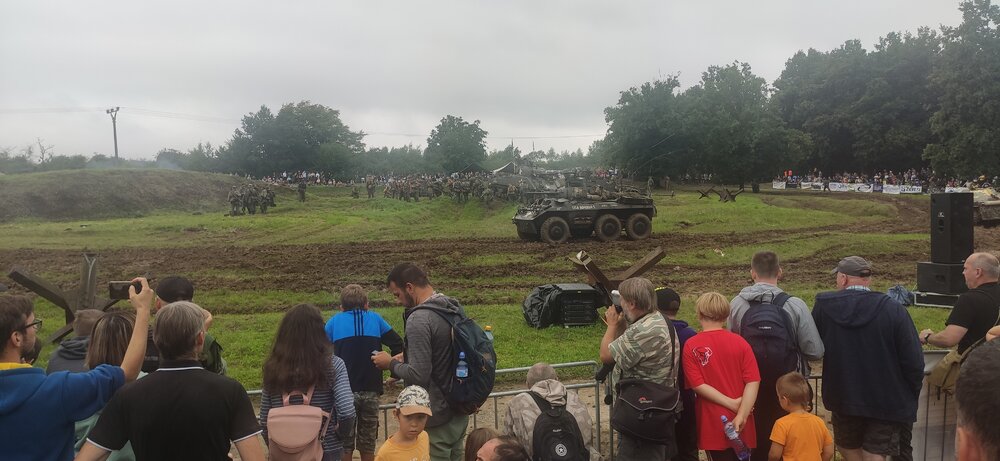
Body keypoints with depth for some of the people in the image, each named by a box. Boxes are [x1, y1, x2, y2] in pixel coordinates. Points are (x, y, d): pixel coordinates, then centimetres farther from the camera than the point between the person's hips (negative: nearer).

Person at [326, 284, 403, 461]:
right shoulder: (375, 319, 5)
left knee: (345, 447, 10)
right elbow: (398, 345, 0)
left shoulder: (334, 321, 3)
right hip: (371, 391, 1)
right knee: (368, 446, 14)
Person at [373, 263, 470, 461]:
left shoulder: (419, 320, -22)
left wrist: (391, 364, -7)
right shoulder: (457, 308, 4)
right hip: (460, 412, 8)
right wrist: (408, 356, 13)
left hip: (436, 419, -8)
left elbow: (418, 376, -24)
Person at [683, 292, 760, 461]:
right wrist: (741, 415, -16)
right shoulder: (740, 342, -3)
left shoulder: (691, 346, -9)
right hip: (741, 425, 2)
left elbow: (698, 385, -14)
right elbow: (753, 382, -11)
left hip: (713, 424, -2)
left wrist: (732, 403, -12)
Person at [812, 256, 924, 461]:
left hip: (843, 397, 1)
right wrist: (912, 393, 4)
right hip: (886, 402, -1)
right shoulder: (893, 310, -14)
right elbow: (913, 360, -13)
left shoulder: (823, 306, -9)